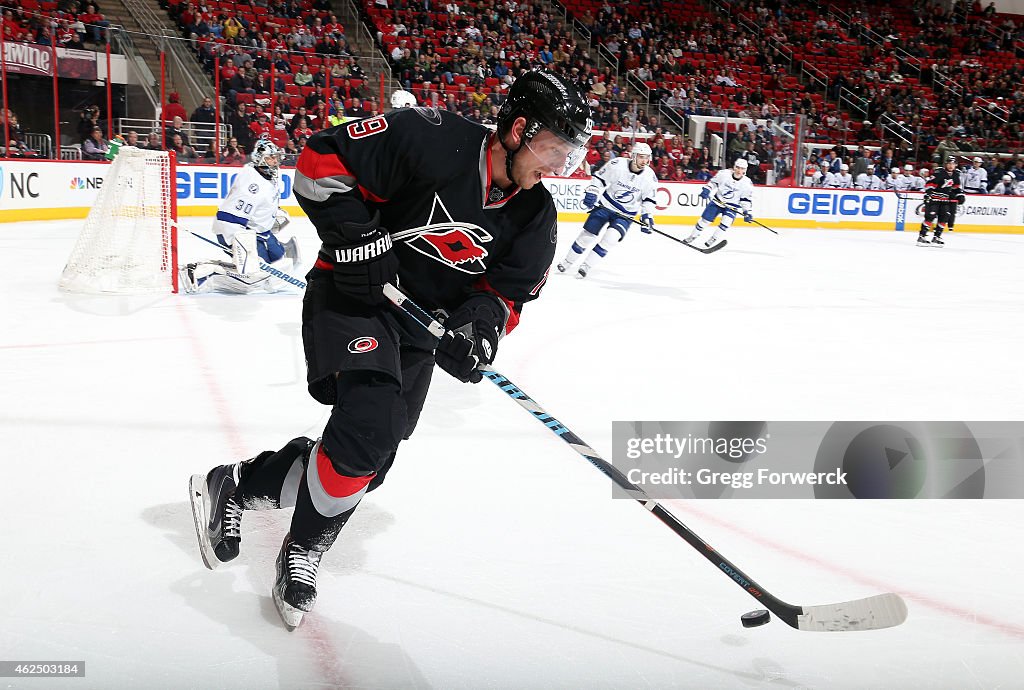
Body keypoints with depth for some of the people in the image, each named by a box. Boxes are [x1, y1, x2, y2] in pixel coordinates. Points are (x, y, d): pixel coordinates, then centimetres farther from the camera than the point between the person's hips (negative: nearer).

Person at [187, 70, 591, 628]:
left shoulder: (535, 216, -2)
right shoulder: (430, 138, -21)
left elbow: (510, 290, 1)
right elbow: (321, 158, -18)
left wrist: (484, 320, -20)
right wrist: (351, 234, -25)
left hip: (418, 328, 7)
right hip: (353, 295, -7)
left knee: (367, 461, 4)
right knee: (369, 422, -26)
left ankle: (234, 486, 26)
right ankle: (302, 552, -1)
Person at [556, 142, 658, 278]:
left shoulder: (650, 177, -13)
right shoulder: (617, 164, -19)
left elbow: (648, 198, 1)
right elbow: (599, 178, -6)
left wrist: (647, 216, -7)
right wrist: (591, 193, -16)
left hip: (625, 214, 1)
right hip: (605, 205, -1)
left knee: (611, 237, -21)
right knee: (587, 235, 1)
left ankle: (586, 265, -6)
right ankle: (567, 261, 23)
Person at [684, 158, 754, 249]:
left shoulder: (747, 183, -13)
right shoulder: (724, 174, -12)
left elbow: (747, 199, -5)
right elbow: (713, 182, 3)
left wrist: (748, 212, -11)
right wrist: (706, 190, -10)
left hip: (732, 206, -1)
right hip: (718, 201, 1)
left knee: (726, 221, -25)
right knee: (705, 219, 3)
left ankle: (713, 239, -7)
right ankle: (693, 236, 21)